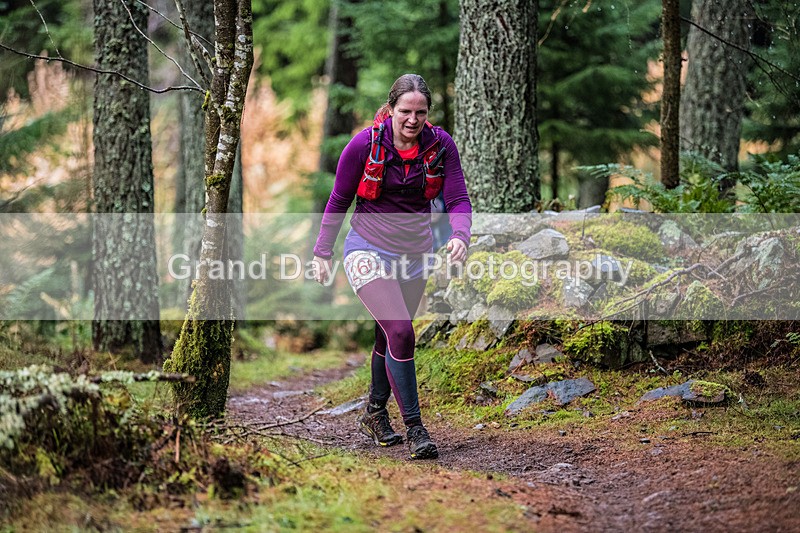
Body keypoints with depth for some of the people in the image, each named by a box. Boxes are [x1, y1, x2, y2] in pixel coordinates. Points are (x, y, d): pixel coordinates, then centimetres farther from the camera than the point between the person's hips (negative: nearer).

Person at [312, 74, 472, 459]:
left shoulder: (440, 144, -8)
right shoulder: (365, 144, -15)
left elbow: (458, 199, -9)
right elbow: (339, 200, -3)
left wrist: (460, 235, -30)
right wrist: (323, 252, 1)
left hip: (415, 253, 4)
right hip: (369, 250, -4)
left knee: (390, 336, 16)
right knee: (400, 333, -18)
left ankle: (375, 414, 36)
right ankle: (414, 428, -13)